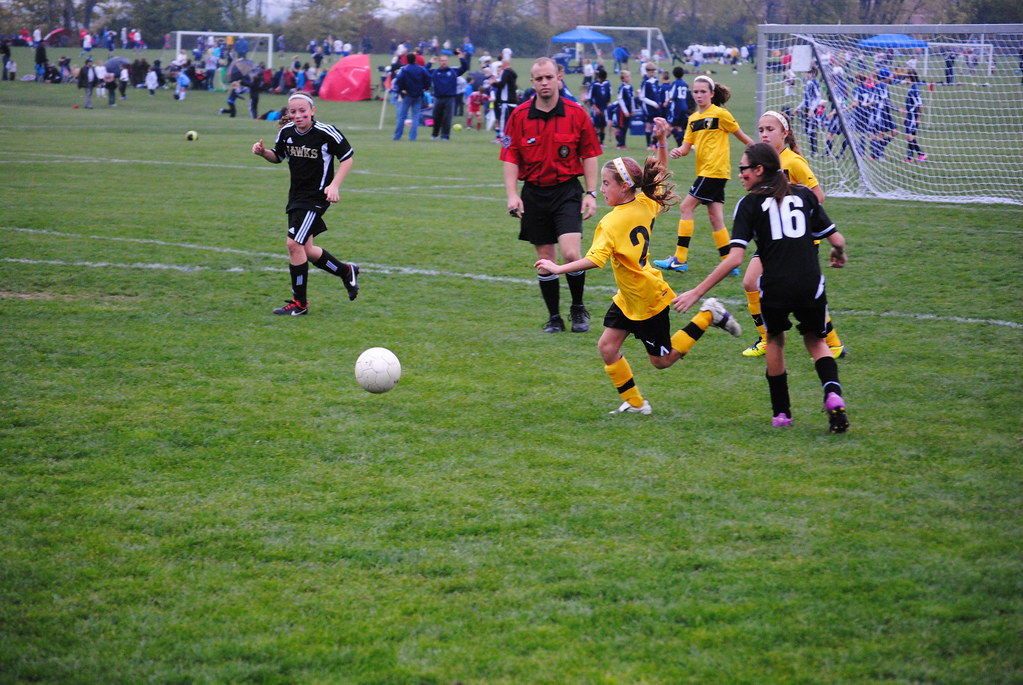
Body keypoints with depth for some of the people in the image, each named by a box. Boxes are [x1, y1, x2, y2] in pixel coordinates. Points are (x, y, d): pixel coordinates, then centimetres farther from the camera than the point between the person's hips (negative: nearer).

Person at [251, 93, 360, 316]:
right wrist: (263, 152, -3)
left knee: (294, 244, -15)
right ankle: (347, 272, 37)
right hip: (296, 195, 7)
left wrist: (334, 185, -15)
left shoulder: (326, 133, -15)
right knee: (306, 251, 12)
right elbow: (278, 157, 18)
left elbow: (347, 157, -5)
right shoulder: (286, 132, 2)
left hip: (316, 197, -7)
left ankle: (299, 303, -4)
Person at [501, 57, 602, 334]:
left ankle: (578, 308, 8)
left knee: (571, 253, -15)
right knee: (545, 259, 5)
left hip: (567, 190, -2)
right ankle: (554, 317, 18)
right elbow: (510, 158, 2)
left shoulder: (576, 113, -2)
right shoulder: (519, 115, 0)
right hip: (534, 193, 2)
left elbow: (590, 154, 4)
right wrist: (512, 195, -7)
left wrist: (591, 193, -2)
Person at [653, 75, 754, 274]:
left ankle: (680, 259, -7)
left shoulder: (720, 114, -7)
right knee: (715, 218, 6)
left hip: (714, 170, -8)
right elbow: (686, 146, 10)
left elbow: (741, 136, 0)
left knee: (686, 207, -9)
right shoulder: (693, 118, 14)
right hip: (705, 171, 8)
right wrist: (678, 151, -12)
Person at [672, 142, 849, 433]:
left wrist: (697, 292, -6)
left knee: (775, 340, 26)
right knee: (816, 341, 23)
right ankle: (833, 394, -7)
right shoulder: (804, 195, 11)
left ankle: (781, 413, 28)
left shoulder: (751, 203, 2)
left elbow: (734, 258, -9)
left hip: (774, 288, -2)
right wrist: (839, 256, 34)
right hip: (811, 286, 2)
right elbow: (836, 240, 9)